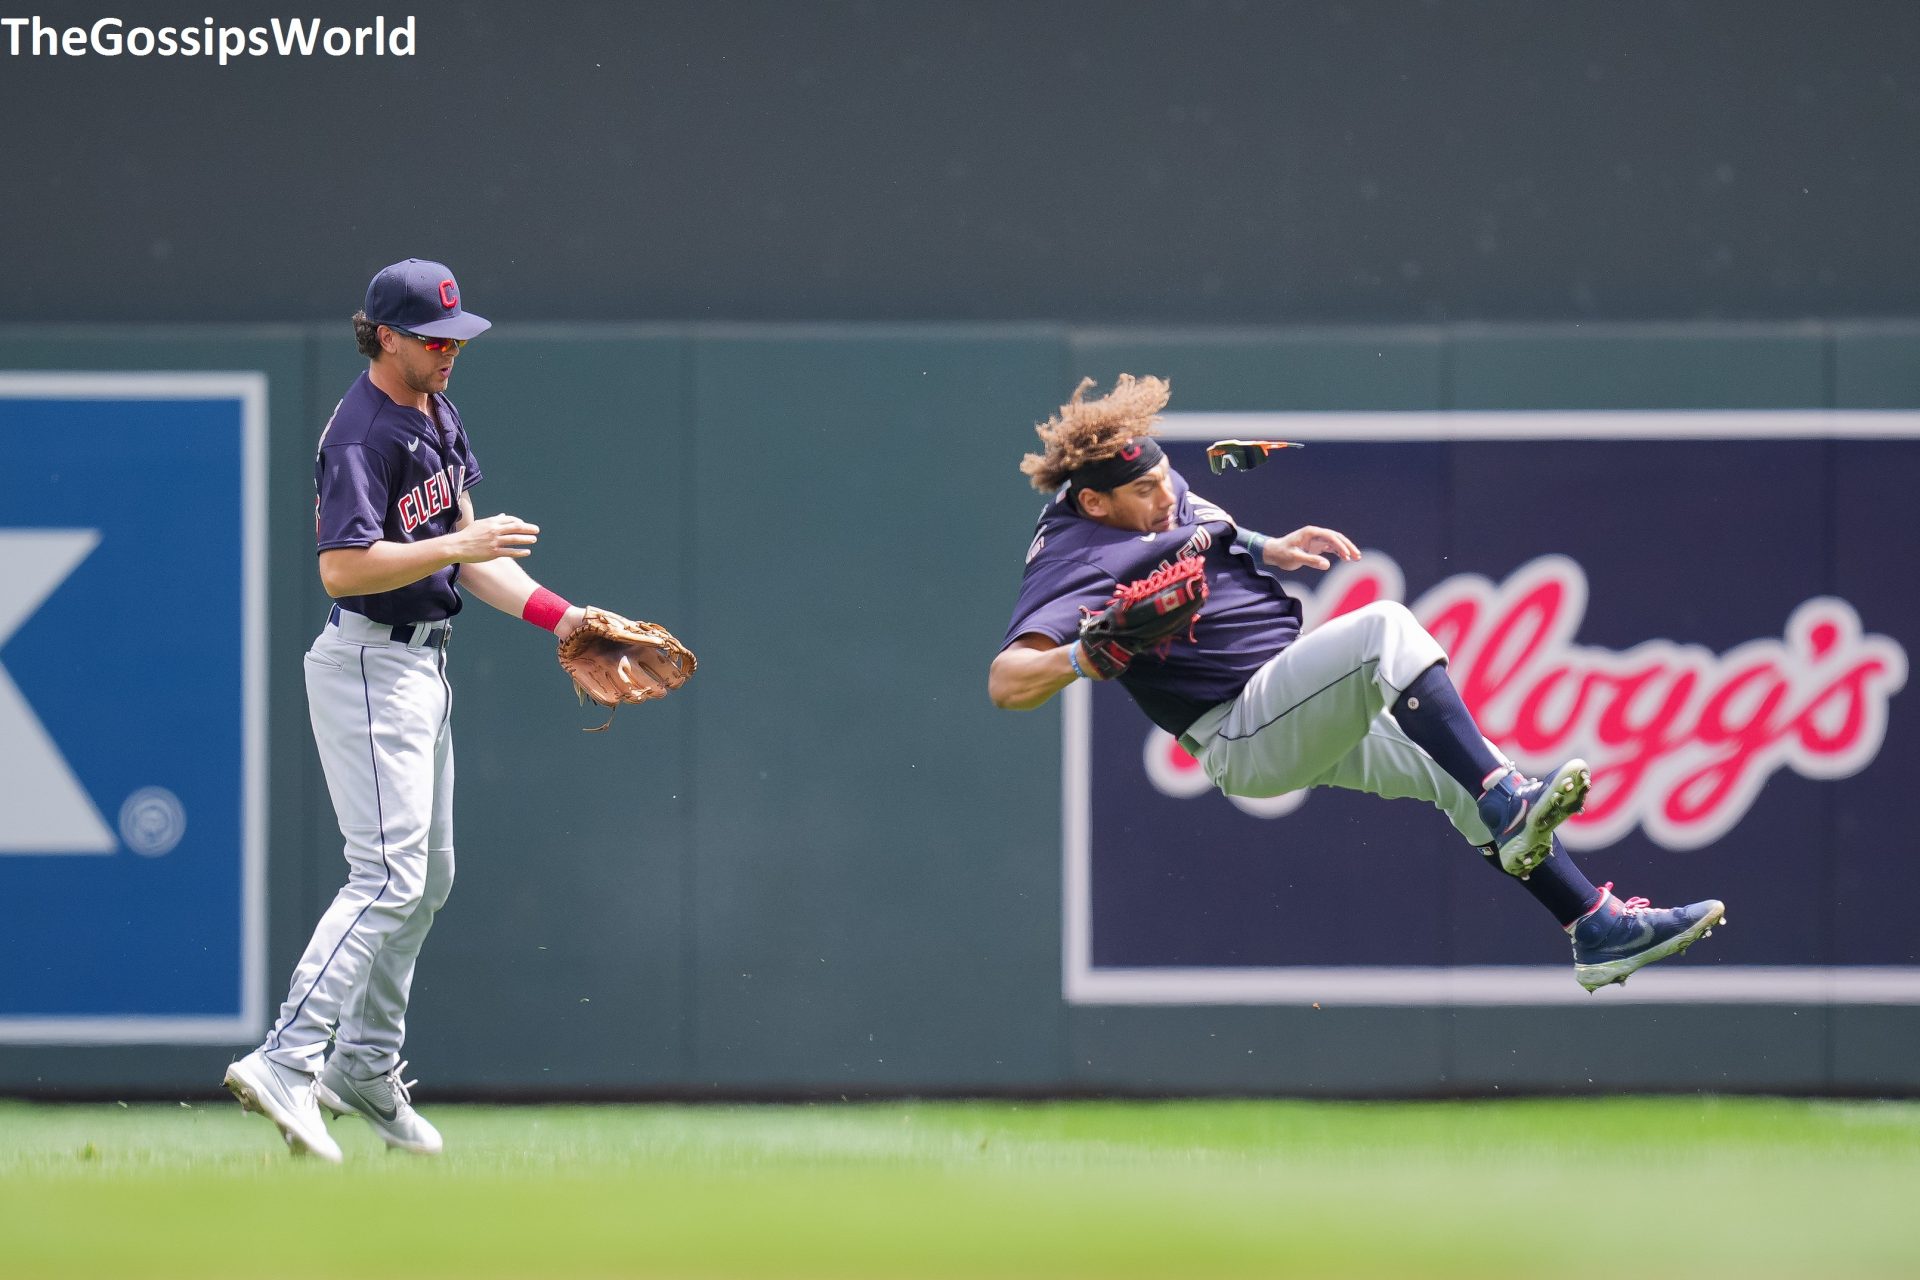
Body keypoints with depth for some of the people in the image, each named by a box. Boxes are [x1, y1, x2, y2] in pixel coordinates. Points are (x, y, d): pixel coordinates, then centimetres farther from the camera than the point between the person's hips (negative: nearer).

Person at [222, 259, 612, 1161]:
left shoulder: (439, 417, 11)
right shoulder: (361, 433, -18)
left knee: (428, 877, 16)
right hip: (370, 663, -10)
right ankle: (286, 1063, -21)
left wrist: (556, 616, 5)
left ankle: (365, 1067, 26)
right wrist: (459, 545, -27)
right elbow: (343, 568, -27)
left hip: (422, 663, 10)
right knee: (389, 876, -16)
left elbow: (469, 554, 15)